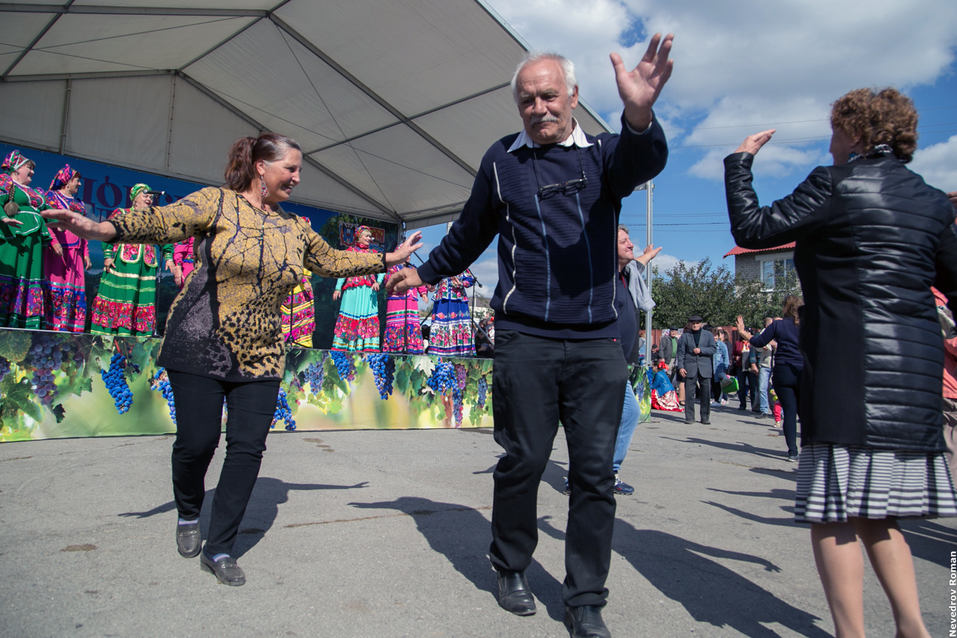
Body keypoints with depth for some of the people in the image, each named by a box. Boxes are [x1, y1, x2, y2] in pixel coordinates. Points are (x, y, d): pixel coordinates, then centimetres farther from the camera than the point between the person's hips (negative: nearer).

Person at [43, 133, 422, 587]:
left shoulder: (294, 229, 12)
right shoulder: (217, 202, -3)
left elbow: (333, 261, 22)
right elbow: (165, 221, -18)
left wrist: (388, 259, 23)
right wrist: (106, 229, -35)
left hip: (260, 358, 5)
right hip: (201, 349, -4)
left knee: (248, 448, -1)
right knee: (196, 442, -2)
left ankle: (219, 549, 13)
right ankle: (188, 516, 32)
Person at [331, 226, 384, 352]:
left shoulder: (373, 253, 18)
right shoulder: (350, 251, 11)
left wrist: (378, 282, -14)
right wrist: (338, 288, -6)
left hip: (369, 290, 3)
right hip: (352, 288, -3)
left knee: (369, 316, -4)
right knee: (349, 315, -4)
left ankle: (367, 346, -4)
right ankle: (342, 346, -2)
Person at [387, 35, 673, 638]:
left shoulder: (603, 152, 8)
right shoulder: (501, 160, 10)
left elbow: (643, 162, -17)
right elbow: (469, 234, 22)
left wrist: (639, 116, -39)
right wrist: (425, 272, 31)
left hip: (598, 343, 1)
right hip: (525, 340, 0)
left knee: (595, 471, 2)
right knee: (523, 460, 3)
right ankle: (512, 569, 28)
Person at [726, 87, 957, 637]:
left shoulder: (836, 185, -5)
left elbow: (751, 229, -7)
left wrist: (739, 161, 7)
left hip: (850, 370, -8)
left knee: (834, 514, -1)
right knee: (875, 513, 18)